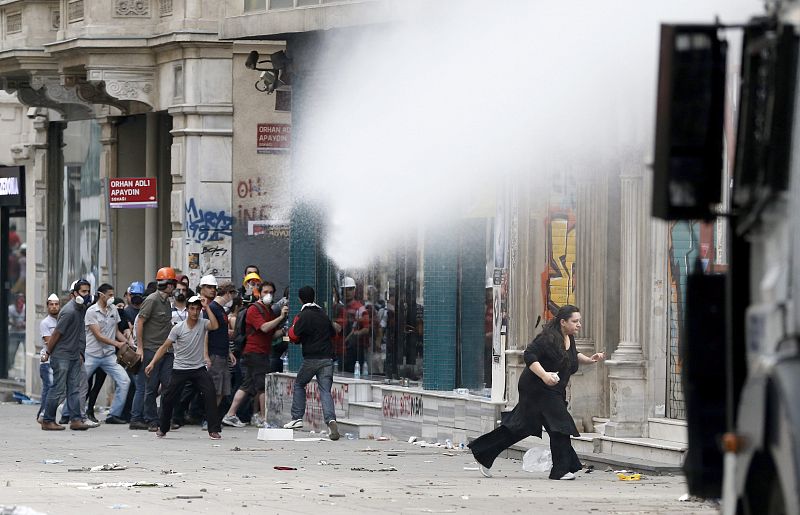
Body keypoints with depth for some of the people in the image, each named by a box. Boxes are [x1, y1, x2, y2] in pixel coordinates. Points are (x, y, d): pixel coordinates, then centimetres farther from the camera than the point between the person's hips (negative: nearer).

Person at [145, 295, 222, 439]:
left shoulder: (203, 324, -4)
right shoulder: (178, 328, -6)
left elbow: (215, 326, -27)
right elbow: (165, 346, -1)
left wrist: (206, 307, -24)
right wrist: (152, 363, -8)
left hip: (199, 368, 0)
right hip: (180, 368, 0)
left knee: (210, 393, -18)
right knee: (168, 398, 2)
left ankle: (214, 430, -13)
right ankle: (162, 429, 24)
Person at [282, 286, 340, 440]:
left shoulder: (303, 316, -8)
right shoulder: (323, 315, 11)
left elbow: (293, 337, -10)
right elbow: (332, 332, 21)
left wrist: (293, 326, 9)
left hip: (311, 358, -4)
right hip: (327, 358, 4)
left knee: (299, 385, 18)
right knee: (325, 391, -2)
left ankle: (297, 418, 13)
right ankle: (331, 419, -24)